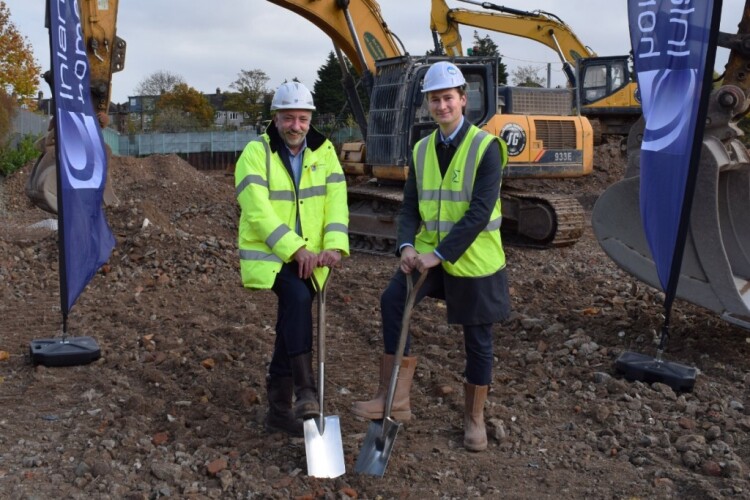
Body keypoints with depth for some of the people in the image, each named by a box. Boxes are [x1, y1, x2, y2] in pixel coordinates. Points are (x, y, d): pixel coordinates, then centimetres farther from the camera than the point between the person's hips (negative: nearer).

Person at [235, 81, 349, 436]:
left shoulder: (323, 151, 4)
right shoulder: (256, 153, -9)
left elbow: (336, 201, -6)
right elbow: (258, 211, -19)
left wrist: (334, 245, -23)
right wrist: (295, 249, -26)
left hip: (309, 258, 5)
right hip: (268, 254, -4)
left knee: (291, 322, 9)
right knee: (298, 298, -30)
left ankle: (279, 407, 21)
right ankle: (305, 390, -23)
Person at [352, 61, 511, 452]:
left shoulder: (486, 147, -12)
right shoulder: (421, 150, 6)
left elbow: (480, 212, -20)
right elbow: (410, 206, 4)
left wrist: (439, 253, -25)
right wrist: (407, 246, -15)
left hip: (474, 258, -4)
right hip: (429, 251, 4)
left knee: (477, 339, 7)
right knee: (393, 299, -19)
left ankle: (474, 417, 28)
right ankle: (396, 397, -10)